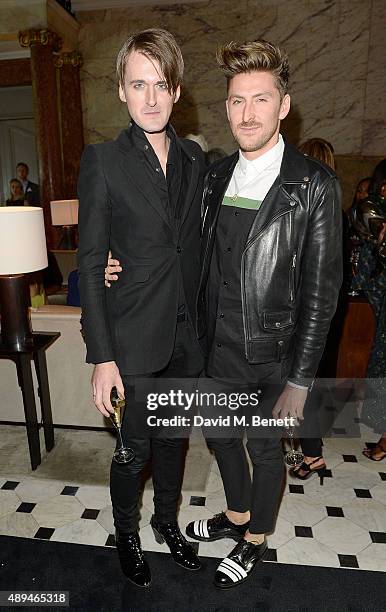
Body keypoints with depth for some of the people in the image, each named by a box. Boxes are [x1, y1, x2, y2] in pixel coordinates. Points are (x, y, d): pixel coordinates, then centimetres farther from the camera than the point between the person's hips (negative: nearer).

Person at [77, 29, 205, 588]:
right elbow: (90, 265, -10)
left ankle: (167, 520, 48)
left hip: (187, 334, 5)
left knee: (174, 437, 21)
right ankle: (127, 533, 42)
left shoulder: (194, 158, 6)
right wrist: (102, 358, -13)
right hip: (134, 337, -4)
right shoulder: (102, 161, -8)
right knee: (135, 448, 12)